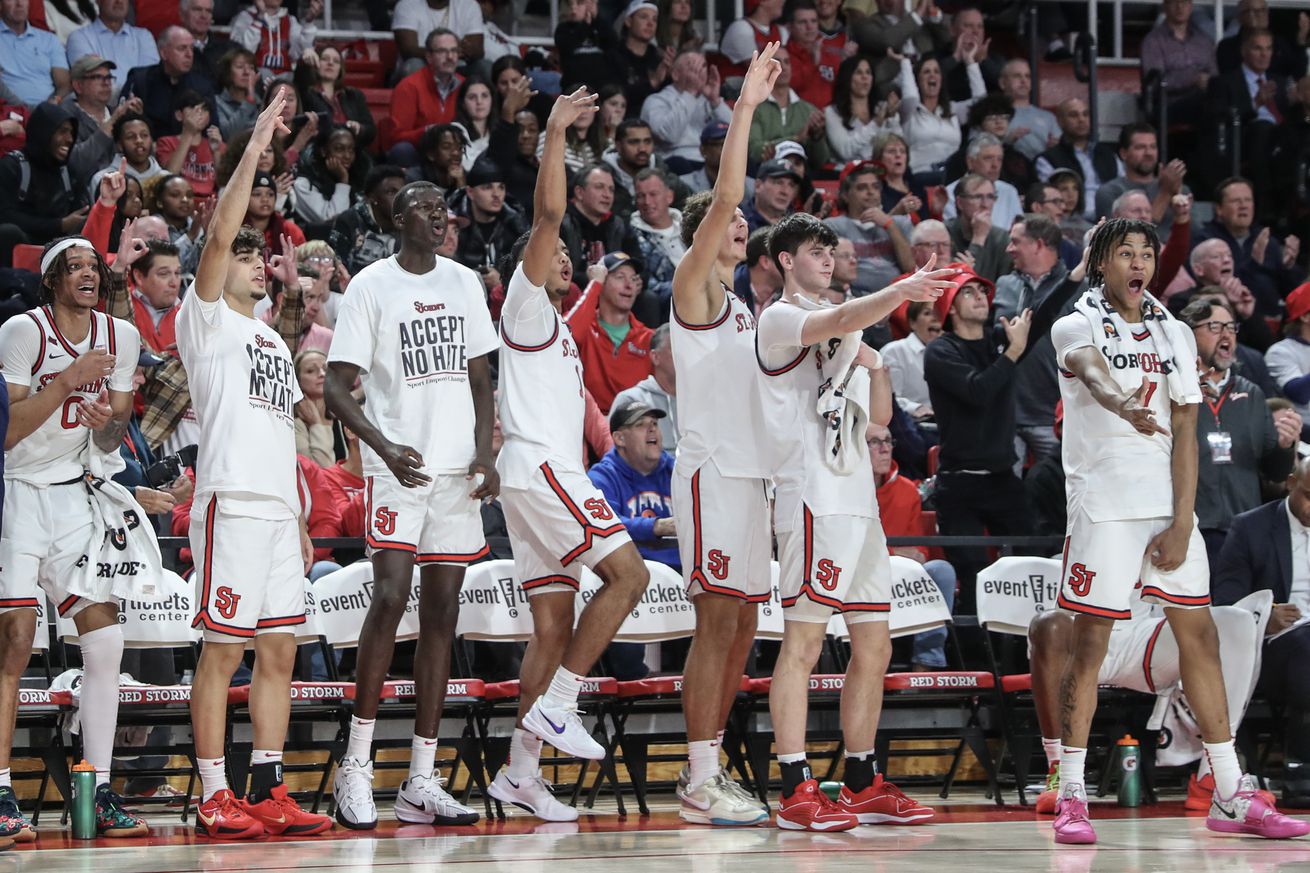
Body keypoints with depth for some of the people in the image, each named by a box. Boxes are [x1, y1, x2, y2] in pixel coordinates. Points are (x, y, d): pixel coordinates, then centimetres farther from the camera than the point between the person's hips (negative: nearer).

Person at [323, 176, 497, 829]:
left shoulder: (464, 283, 12)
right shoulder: (371, 286, -3)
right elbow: (336, 389, -5)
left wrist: (484, 454, 2)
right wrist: (385, 447, -21)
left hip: (457, 470, 5)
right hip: (398, 468, -5)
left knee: (442, 613, 3)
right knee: (390, 596, -18)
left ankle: (421, 783, 5)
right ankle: (356, 764, -9)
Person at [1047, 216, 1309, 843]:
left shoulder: (1174, 335, 12)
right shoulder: (1076, 327, 0)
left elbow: (1185, 433, 7)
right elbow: (1091, 370, -24)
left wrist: (1182, 524, -3)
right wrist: (1123, 405, -45)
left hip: (1169, 507, 5)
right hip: (1104, 504, -4)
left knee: (1199, 636, 3)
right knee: (1089, 643, -5)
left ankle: (1232, 797, 7)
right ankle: (1071, 797, 0)